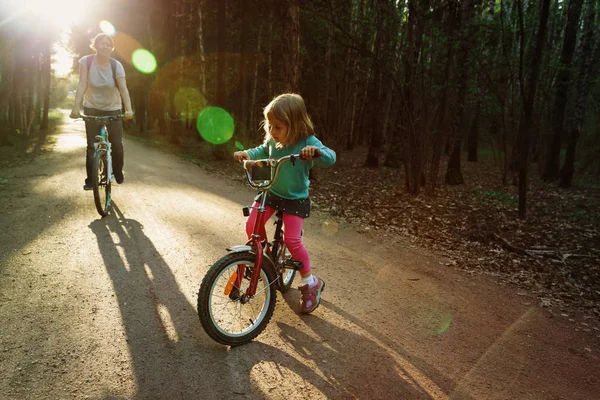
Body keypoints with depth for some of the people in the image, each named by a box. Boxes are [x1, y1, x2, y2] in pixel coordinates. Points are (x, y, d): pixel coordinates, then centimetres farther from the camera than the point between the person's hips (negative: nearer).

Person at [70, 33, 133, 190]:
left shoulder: (116, 66, -14)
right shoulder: (86, 62, -13)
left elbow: (123, 89, -22)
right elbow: (82, 85, -17)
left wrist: (129, 109, -35)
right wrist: (76, 107, -27)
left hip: (113, 109, 0)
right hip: (92, 108, 0)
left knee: (117, 144, -4)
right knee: (92, 145, -5)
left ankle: (118, 173, 21)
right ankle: (90, 180, 4)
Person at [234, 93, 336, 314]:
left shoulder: (307, 142, -20)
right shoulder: (272, 140, -5)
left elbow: (330, 158, -31)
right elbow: (262, 151, 16)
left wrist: (316, 151, -51)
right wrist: (248, 154, -3)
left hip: (296, 199, -5)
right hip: (271, 192, 5)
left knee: (292, 240, -12)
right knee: (251, 225, -10)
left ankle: (311, 283, 8)